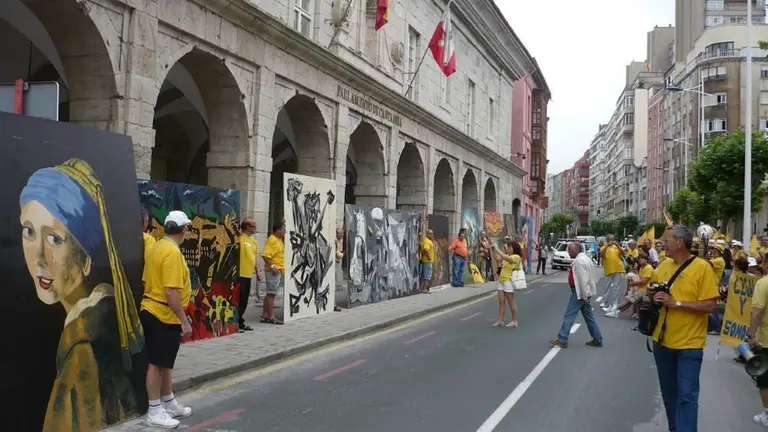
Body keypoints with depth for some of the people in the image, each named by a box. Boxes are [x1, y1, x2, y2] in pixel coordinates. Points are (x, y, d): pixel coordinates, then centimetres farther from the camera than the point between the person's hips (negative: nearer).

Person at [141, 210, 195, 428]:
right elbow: (171, 292, -26)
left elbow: (149, 281, 16)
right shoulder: (172, 252, -21)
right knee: (158, 364, 0)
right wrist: (184, 321, -21)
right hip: (163, 315, -10)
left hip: (154, 311, 10)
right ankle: (155, 411, 11)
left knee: (166, 362, 19)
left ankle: (169, 403, 30)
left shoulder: (157, 247, 9)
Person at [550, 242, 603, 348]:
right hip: (585, 292, 10)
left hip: (579, 292, -10)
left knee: (569, 315, -5)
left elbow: (583, 279, -23)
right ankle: (597, 340, 19)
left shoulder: (579, 261, -19)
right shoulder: (585, 258, 14)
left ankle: (562, 340, -3)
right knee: (589, 316, 14)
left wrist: (584, 296, -22)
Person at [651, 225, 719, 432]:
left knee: (687, 395, -5)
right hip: (663, 341, 6)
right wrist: (652, 296, -5)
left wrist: (676, 303, -22)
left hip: (689, 344, -6)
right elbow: (654, 292, 17)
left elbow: (711, 306, -17)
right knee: (669, 391, 17)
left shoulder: (702, 268, -13)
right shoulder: (664, 265, 4)